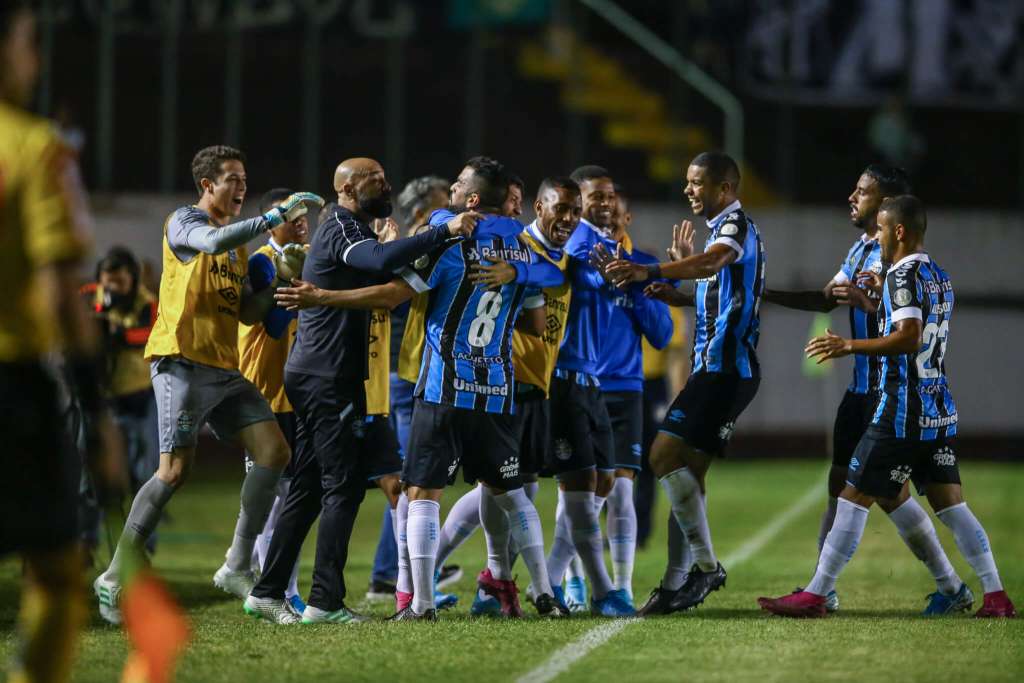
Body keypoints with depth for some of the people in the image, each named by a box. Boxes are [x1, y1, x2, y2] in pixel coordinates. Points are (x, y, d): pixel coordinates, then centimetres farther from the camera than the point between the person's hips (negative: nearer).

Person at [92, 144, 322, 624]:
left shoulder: (237, 242, 22)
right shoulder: (184, 221, -1)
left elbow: (248, 312, 19)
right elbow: (213, 242, -25)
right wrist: (276, 216, -23)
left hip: (225, 370, 8)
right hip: (182, 363, -8)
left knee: (274, 452, -5)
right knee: (175, 470, -14)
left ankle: (238, 567, 1)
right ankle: (114, 578, -7)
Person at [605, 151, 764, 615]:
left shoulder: (736, 224, -10)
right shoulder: (726, 227, 22)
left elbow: (712, 262, -32)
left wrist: (650, 272, -46)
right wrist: (678, 295, 14)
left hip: (724, 367, -10)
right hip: (718, 367, 10)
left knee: (665, 455, -16)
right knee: (687, 471, 8)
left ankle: (706, 564, -11)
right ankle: (676, 584, 10)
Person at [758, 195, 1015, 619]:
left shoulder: (904, 275, -12)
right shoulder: (940, 278, 15)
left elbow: (909, 337, -24)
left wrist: (850, 346, -23)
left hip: (902, 413, -8)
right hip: (940, 411, 8)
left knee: (855, 498, -4)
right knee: (948, 503, 10)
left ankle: (815, 596, -3)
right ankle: (996, 596, 5)